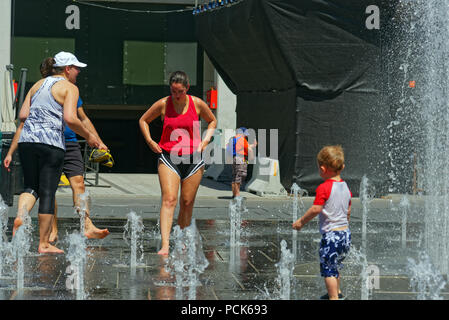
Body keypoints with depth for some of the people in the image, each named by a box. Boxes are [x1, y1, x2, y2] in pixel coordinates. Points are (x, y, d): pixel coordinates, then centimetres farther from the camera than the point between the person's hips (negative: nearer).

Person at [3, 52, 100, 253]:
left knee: (31, 186, 15)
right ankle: (44, 243, 3)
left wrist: (11, 151, 13)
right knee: (47, 192, 0)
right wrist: (88, 136, 4)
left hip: (26, 141, 5)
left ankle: (20, 216, -15)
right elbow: (70, 119, -12)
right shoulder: (69, 87, 2)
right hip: (51, 143, -5)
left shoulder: (38, 85, 20)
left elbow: (23, 117, 13)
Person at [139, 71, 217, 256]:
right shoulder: (162, 105, -1)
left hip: (193, 158, 2)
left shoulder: (197, 104, 1)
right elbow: (143, 120, 15)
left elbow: (212, 121, 19)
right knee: (169, 199, -16)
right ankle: (165, 245, -24)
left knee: (187, 202, 4)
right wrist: (149, 141, 2)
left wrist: (206, 140, 4)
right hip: (168, 157, -2)